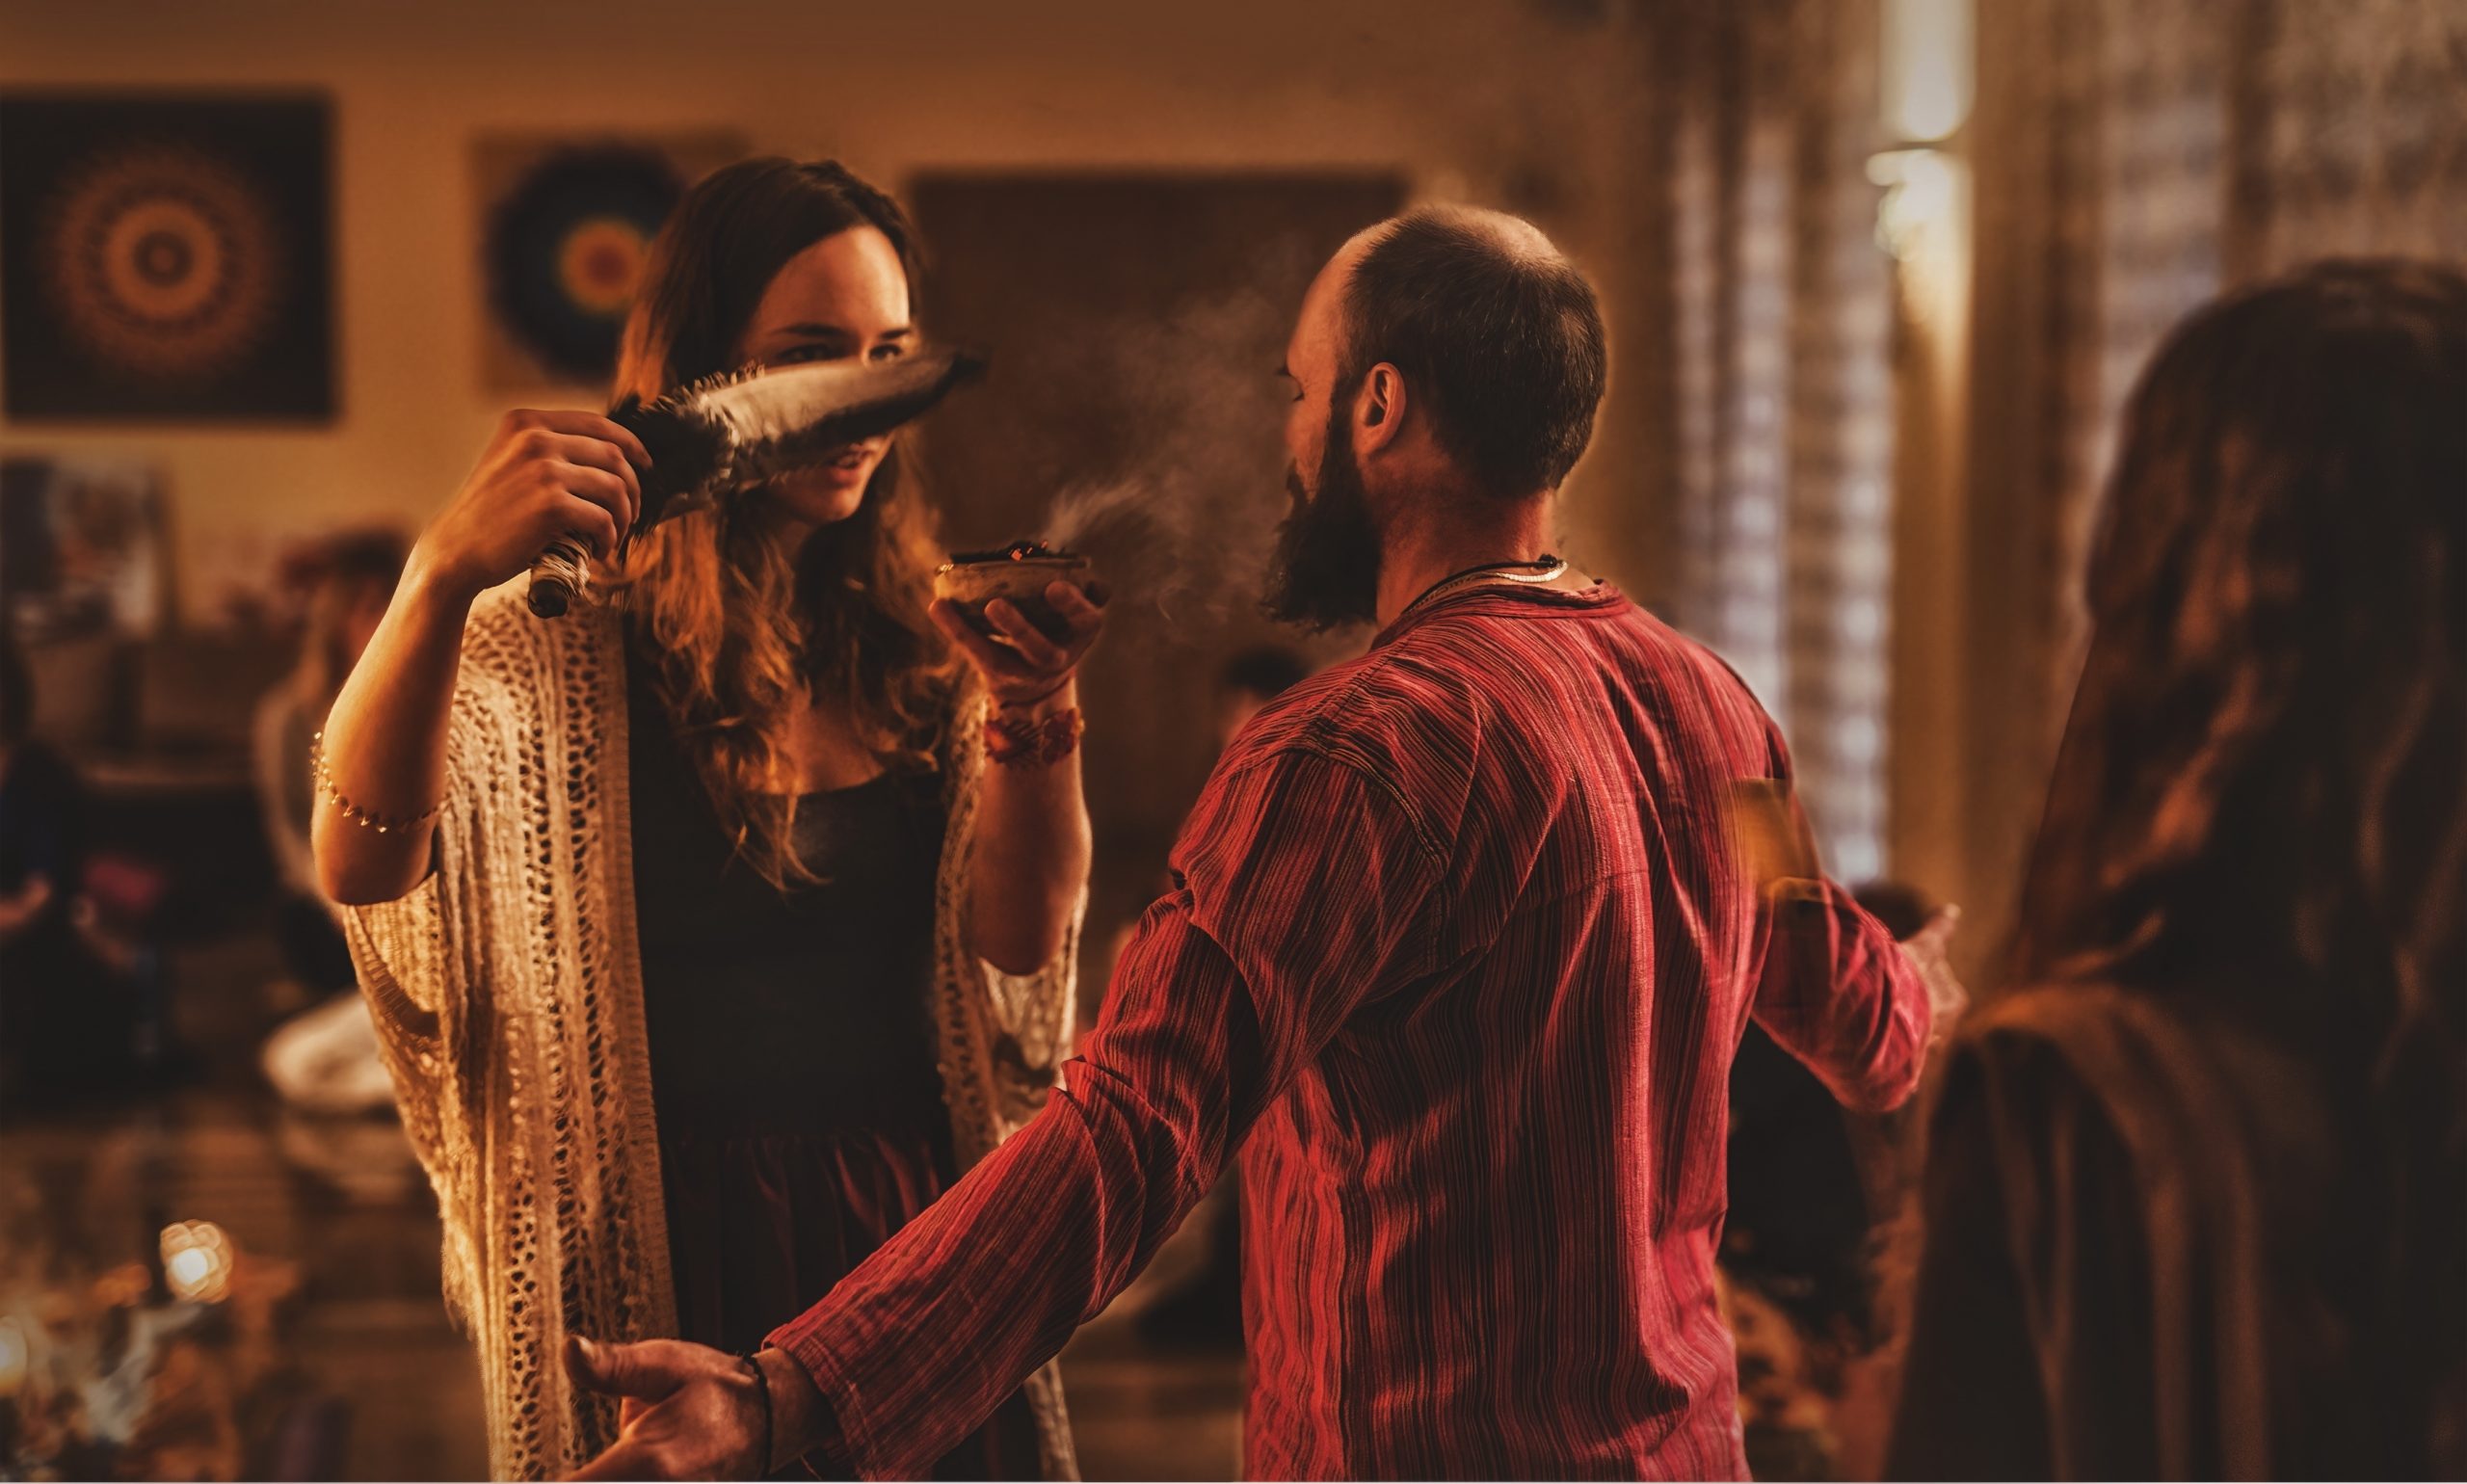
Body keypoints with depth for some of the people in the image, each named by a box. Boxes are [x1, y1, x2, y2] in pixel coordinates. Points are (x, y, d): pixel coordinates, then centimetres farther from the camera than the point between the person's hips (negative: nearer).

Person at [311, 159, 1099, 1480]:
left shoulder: (923, 643, 3)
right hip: (672, 1259, -4)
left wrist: (1033, 713, -23)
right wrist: (444, 578, -40)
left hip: (921, 1238, 4)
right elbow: (360, 864, -26)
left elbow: (1021, 939, -6)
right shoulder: (554, 644, -10)